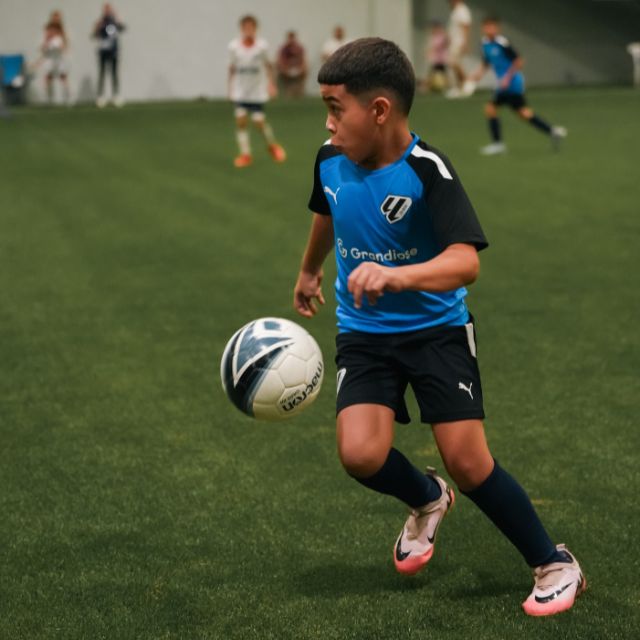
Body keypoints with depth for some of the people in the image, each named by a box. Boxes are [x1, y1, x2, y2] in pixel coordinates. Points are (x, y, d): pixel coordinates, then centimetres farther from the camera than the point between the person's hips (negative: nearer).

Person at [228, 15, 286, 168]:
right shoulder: (234, 46, -7)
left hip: (258, 91, -1)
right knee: (241, 120, -9)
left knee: (259, 121, -3)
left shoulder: (262, 45, -9)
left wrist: (271, 84, -4)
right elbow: (232, 68, 4)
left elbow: (268, 65, 3)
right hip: (240, 91, 1)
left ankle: (272, 145, 26)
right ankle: (245, 154, 1)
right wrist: (230, 87, 5)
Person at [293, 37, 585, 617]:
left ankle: (554, 564, 13)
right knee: (361, 455, -16)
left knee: (469, 463, -9)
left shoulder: (427, 171, -23)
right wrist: (310, 272, 36)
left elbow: (465, 262, -36)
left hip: (437, 329, -4)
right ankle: (428, 499, 20)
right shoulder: (330, 159, -6)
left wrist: (396, 275, -54)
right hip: (364, 334, 4)